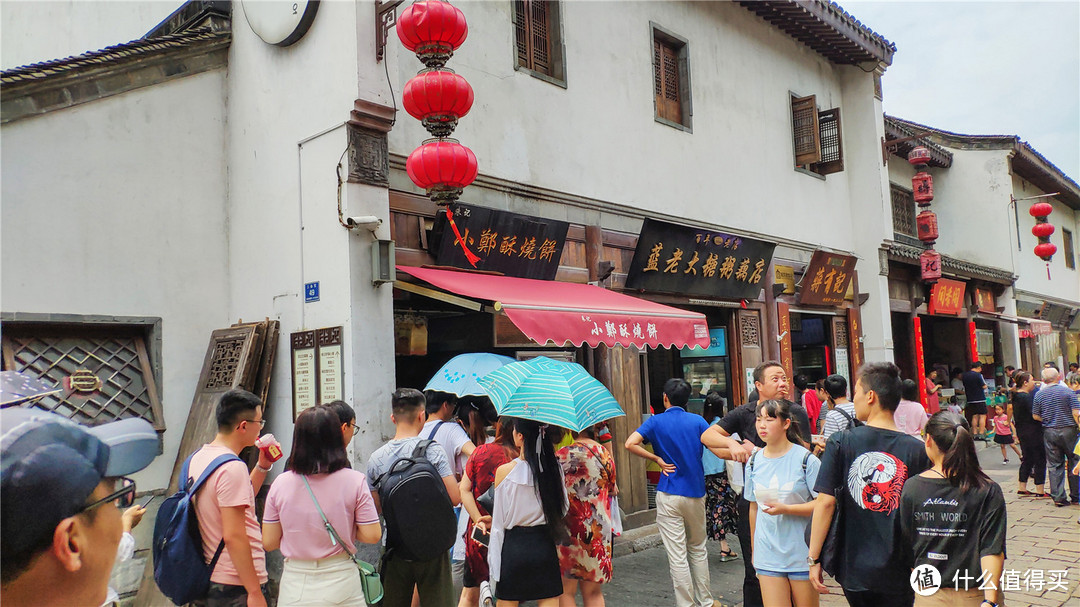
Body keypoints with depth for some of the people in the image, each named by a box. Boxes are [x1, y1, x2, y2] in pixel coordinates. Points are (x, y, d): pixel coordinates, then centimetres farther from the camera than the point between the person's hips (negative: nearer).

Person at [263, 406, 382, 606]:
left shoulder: (280, 483, -5)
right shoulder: (354, 481, -11)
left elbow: (268, 542, -1)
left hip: (294, 589, 2)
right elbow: (372, 535, -10)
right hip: (340, 587, -2)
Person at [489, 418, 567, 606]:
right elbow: (562, 510, 5)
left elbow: (499, 521, -6)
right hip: (545, 546, 3)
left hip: (514, 546, -2)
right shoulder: (555, 468, -4)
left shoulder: (505, 471, -12)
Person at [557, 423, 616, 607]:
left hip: (572, 529, -7)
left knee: (565, 591, 4)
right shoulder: (606, 454, 7)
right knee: (593, 592, 15)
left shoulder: (565, 454, -14)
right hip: (601, 530, 7)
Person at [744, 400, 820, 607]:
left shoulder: (805, 459, -7)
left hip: (802, 553, -3)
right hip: (768, 556, 3)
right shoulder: (754, 462, 5)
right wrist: (754, 550, 19)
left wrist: (785, 509, -20)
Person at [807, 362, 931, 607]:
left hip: (852, 569, 1)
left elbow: (825, 502, -11)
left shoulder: (840, 443, -9)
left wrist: (814, 559, -3)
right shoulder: (918, 450, -8)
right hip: (897, 576, 0)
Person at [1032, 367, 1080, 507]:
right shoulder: (1067, 392, -7)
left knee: (1054, 465, 6)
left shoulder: (1039, 394, 1)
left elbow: (1035, 416, 2)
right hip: (1068, 430, -2)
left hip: (1049, 432, 2)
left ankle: (1058, 497, 5)